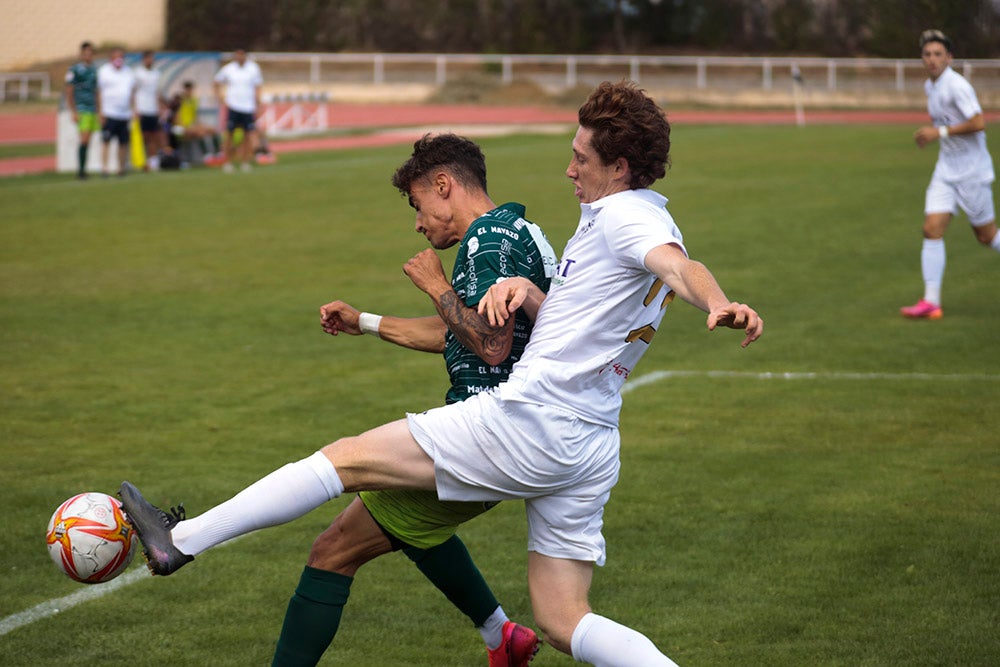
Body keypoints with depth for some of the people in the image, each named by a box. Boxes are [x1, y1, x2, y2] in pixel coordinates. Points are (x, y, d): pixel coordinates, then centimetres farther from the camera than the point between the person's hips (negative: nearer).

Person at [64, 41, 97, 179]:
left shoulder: (93, 70, 16)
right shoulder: (74, 70, -5)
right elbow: (69, 93, -6)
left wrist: (98, 111, 18)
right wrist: (74, 112, -12)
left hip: (93, 111, 6)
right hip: (81, 110, -6)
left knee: (87, 142, 6)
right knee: (84, 140, -13)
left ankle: (83, 170, 9)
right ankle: (80, 170, -10)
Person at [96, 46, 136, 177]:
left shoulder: (129, 72, 16)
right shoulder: (103, 71, 1)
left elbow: (132, 93, 20)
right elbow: (99, 92, -1)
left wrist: (134, 111, 13)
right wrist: (101, 112, -8)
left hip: (125, 114, 5)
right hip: (109, 113, -4)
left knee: (124, 142, 4)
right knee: (106, 141, -9)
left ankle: (122, 168, 11)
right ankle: (104, 167, -11)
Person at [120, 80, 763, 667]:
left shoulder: (622, 215, -10)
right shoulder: (649, 223, 20)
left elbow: (681, 266, -31)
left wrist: (721, 305, -53)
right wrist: (525, 290, 1)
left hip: (528, 420, -9)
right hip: (591, 450, 9)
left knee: (348, 458, 0)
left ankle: (181, 541, 6)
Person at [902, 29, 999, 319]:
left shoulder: (956, 85, -18)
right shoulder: (930, 86, 9)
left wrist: (940, 132, -22)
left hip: (973, 172, -7)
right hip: (946, 169, 7)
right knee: (932, 230, -8)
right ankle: (931, 301, -10)